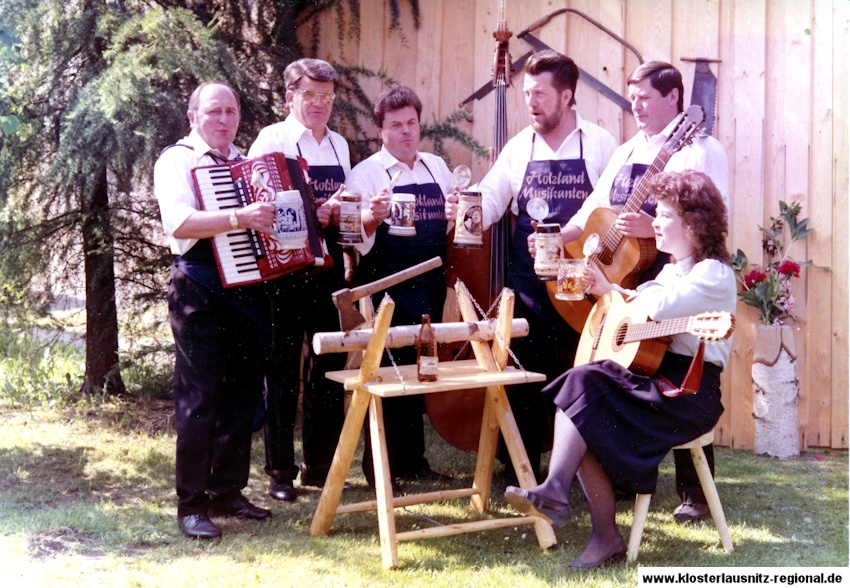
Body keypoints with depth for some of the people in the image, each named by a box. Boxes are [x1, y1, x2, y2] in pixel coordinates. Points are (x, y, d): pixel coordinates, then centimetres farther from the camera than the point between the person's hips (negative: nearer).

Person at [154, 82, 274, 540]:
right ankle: (192, 505, 3)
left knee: (242, 396, 10)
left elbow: (267, 218, 30)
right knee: (200, 398, -4)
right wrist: (238, 218, -31)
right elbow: (178, 223, -20)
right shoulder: (177, 160, -3)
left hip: (249, 290, 7)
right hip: (201, 291, -7)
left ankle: (228, 491, 21)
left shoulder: (247, 162, 19)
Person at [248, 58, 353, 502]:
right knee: (283, 369, 1)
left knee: (329, 366, 9)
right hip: (284, 268, -5)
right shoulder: (273, 139, -3)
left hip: (327, 265, 6)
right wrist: (310, 214, -21)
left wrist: (338, 213, -1)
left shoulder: (338, 145, 15)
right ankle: (280, 470, 9)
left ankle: (320, 465, 20)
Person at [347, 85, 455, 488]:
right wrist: (372, 218, -32)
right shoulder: (367, 172, -4)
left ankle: (413, 460, 23)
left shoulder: (437, 167, 13)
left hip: (431, 285, 6)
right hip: (388, 286, -6)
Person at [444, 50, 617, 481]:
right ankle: (522, 474, 17)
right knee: (522, 380, 6)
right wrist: (466, 211, -21)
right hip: (527, 286, 3)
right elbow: (491, 197, 0)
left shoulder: (599, 144, 1)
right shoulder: (519, 147, 8)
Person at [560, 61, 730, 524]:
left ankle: (695, 493, 4)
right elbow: (594, 208, 16)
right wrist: (558, 237, -1)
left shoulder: (700, 150, -6)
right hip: (623, 283, 7)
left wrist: (653, 228, -30)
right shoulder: (626, 153, 18)